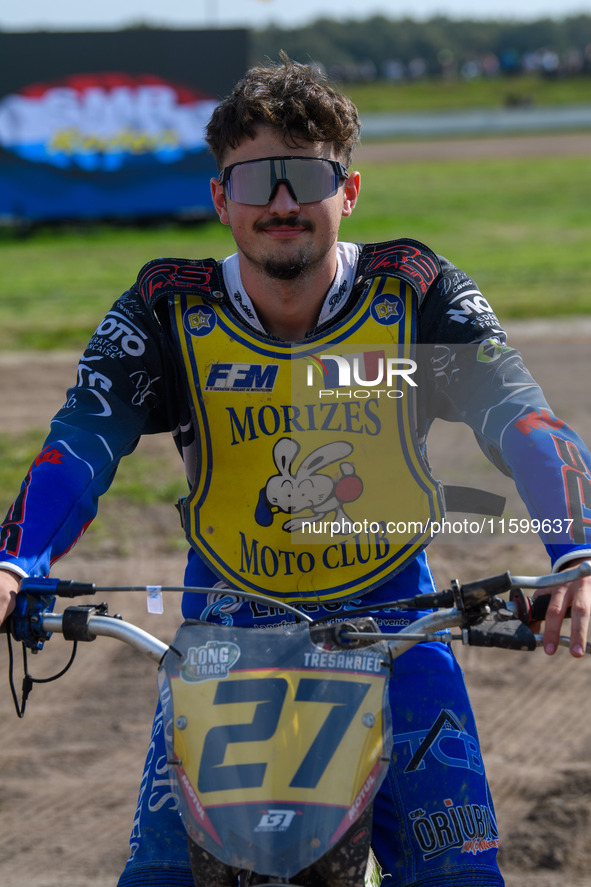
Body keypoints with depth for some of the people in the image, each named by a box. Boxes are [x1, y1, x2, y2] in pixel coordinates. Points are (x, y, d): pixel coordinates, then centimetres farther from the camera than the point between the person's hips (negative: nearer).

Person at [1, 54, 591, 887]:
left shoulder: (418, 295, -9)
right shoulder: (167, 313, -8)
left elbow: (521, 419, -20)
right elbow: (82, 441, -18)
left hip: (389, 612, 0)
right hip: (227, 621, 0)